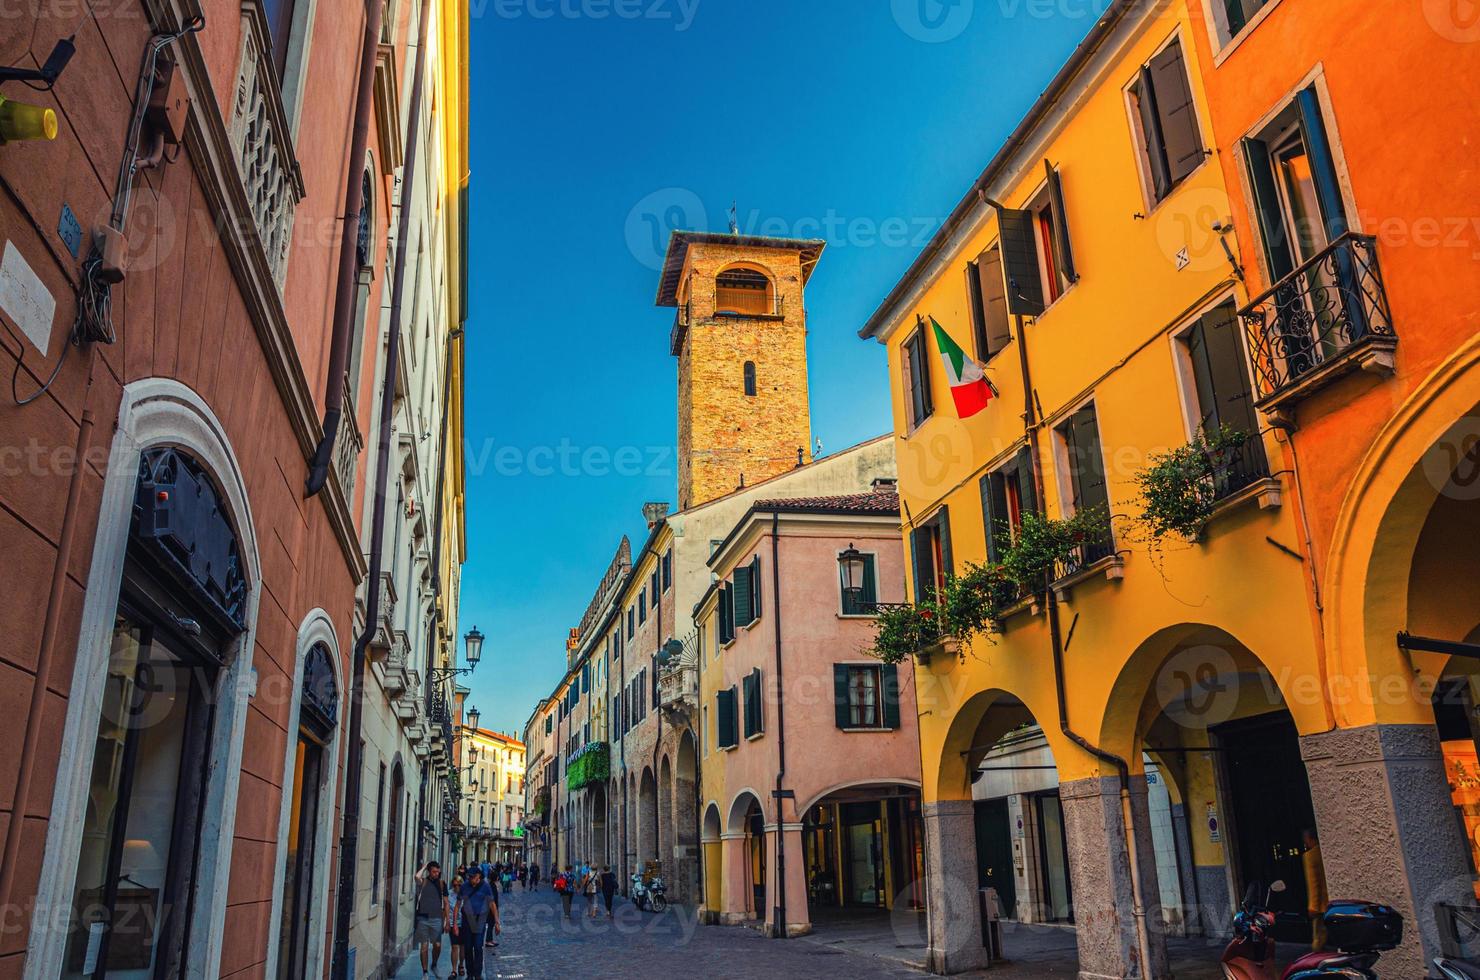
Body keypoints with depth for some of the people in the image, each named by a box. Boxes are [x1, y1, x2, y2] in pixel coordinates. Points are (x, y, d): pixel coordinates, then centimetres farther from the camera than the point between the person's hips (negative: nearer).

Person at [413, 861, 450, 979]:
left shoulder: (442, 884, 6)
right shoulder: (423, 882, 0)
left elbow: (446, 903, 9)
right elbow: (417, 877, -26)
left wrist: (447, 921, 5)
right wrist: (424, 867, -9)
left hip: (436, 919, 1)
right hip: (423, 918, -1)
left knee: (437, 945, 0)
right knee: (424, 946, 3)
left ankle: (434, 965, 27)